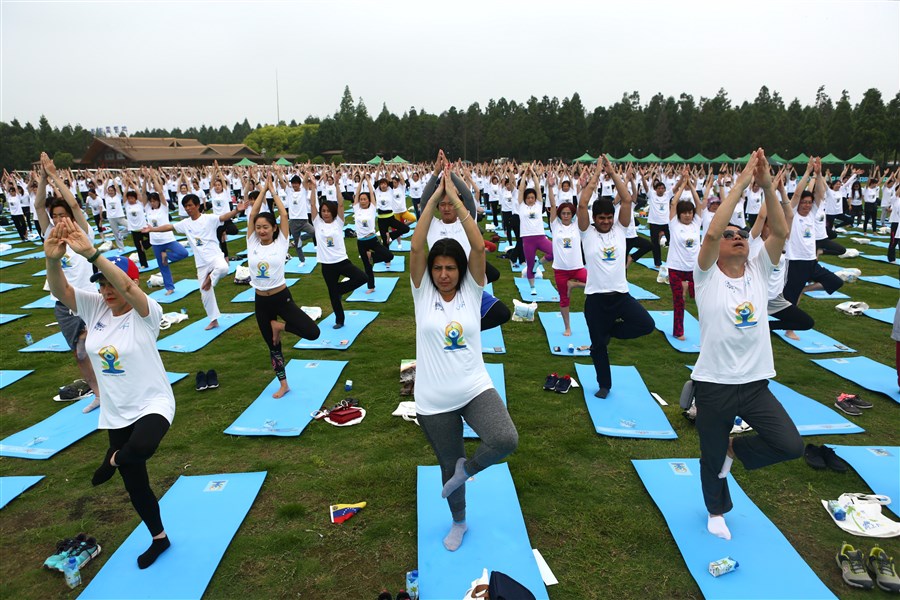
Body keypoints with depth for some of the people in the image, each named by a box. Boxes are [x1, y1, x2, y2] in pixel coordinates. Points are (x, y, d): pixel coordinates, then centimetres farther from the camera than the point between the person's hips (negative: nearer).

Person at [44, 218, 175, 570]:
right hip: (115, 413, 6)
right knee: (135, 485, 15)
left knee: (140, 447, -40)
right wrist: (53, 260, -37)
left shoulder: (146, 312, -16)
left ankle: (113, 459, 0)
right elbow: (59, 290, -16)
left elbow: (127, 288, -37)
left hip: (153, 404, -6)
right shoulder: (94, 308, -1)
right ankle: (159, 538, 39)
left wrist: (90, 253, -46)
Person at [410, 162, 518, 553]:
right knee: (448, 466, 15)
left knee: (506, 440, -27)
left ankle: (466, 469, 7)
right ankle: (458, 522, 46)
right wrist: (433, 199, -17)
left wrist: (456, 200, -15)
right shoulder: (422, 292, -2)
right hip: (434, 401, 0)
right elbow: (416, 247, -17)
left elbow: (479, 246, -16)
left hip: (475, 389, 0)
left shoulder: (471, 290, -2)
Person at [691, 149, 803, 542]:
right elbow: (711, 232, -23)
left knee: (791, 446, -9)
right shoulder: (707, 276, -7)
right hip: (714, 384, -3)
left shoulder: (759, 271, 3)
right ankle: (716, 510, 42)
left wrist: (767, 185, -20)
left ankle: (735, 449, 22)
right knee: (711, 455, 13)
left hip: (756, 383, 3)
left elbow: (781, 232, -10)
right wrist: (740, 184, -20)